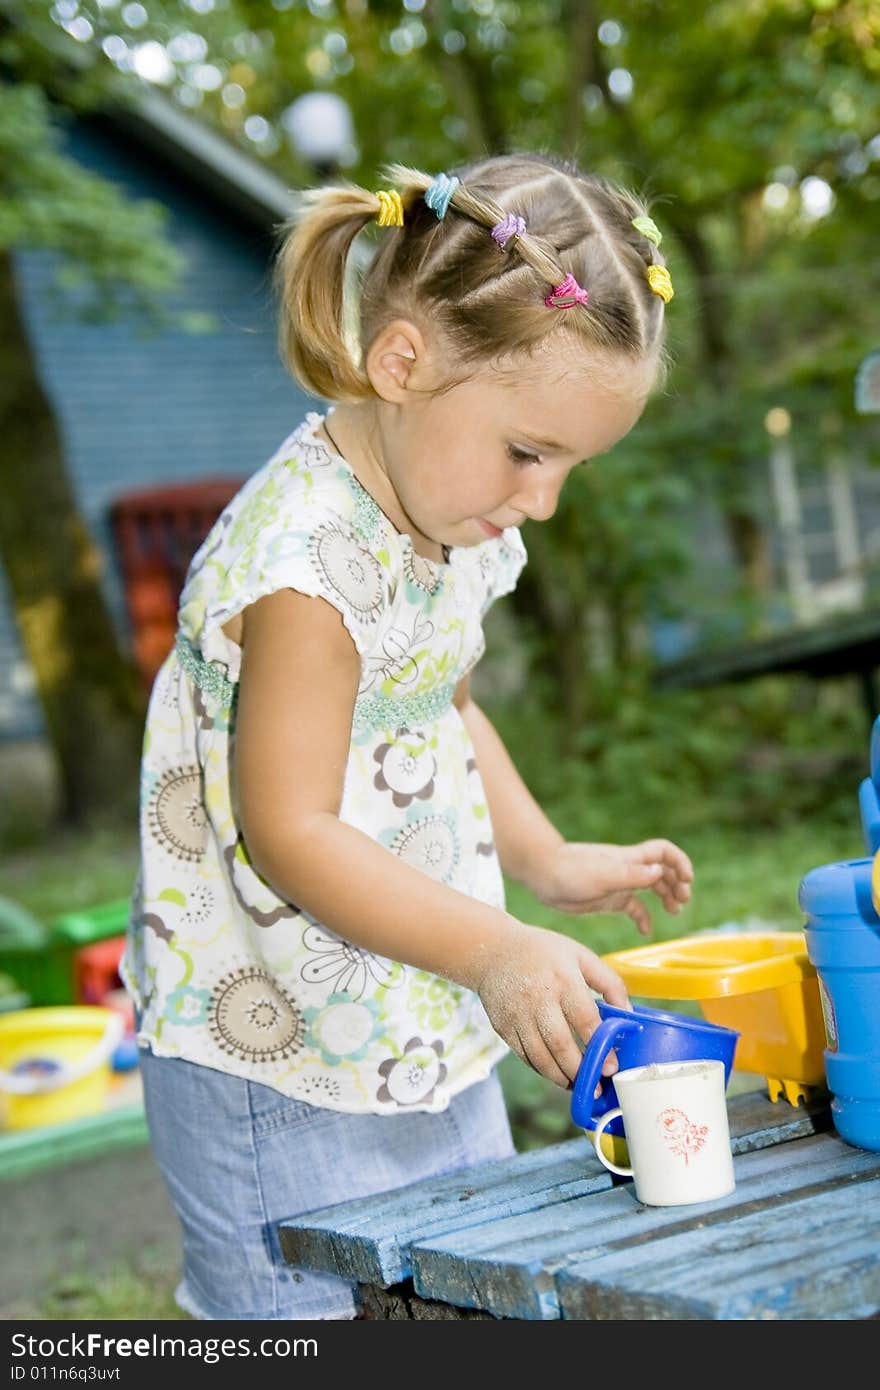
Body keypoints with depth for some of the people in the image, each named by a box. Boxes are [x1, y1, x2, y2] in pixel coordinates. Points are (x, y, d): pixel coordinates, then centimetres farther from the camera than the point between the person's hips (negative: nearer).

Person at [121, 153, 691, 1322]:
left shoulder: (453, 526, 4)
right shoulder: (307, 561, -25)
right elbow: (289, 831, -25)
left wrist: (550, 862, 10)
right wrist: (496, 953, -28)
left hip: (431, 1045, 9)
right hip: (280, 1068, -8)